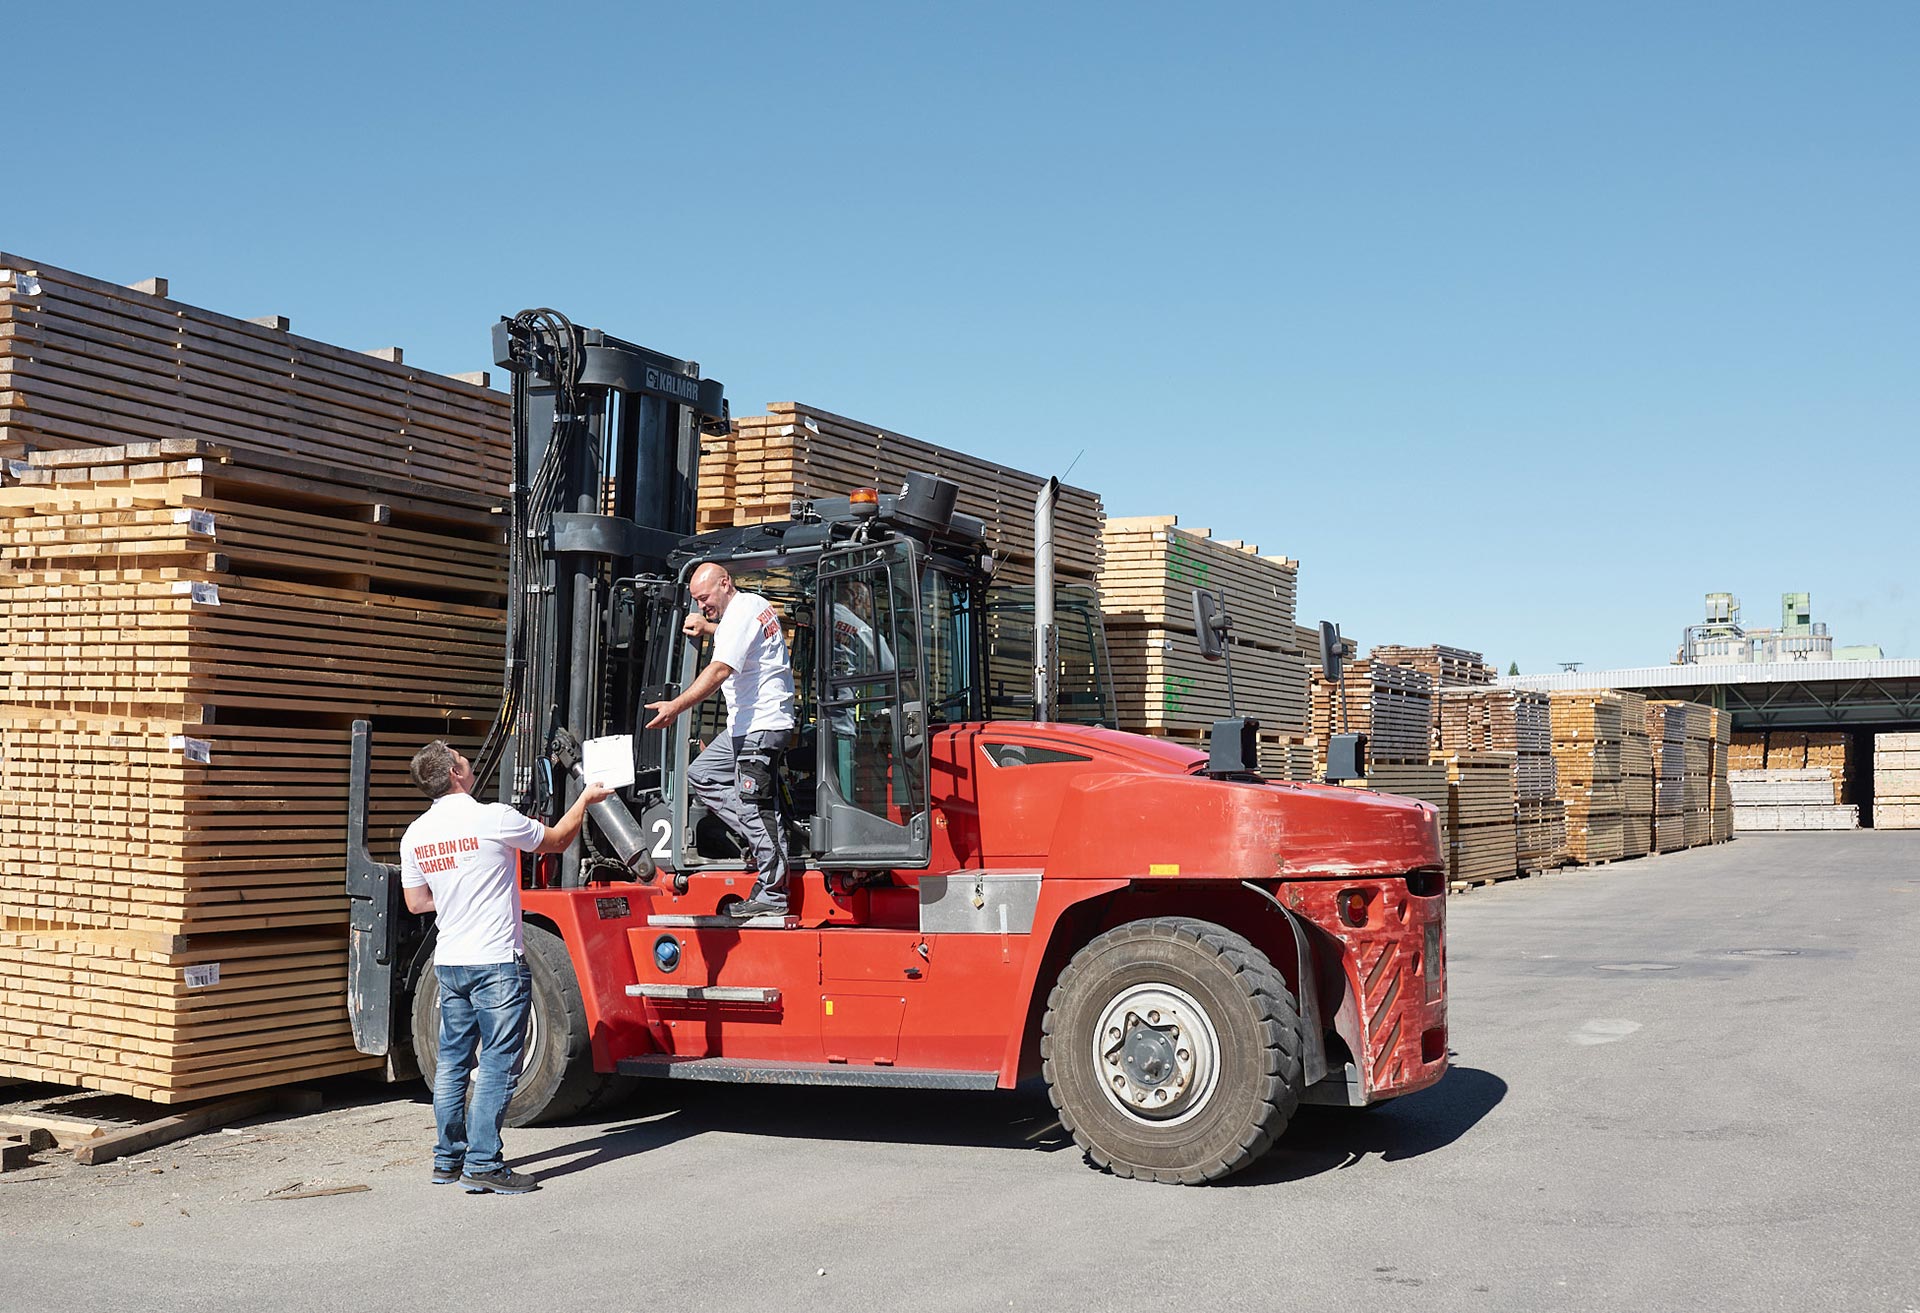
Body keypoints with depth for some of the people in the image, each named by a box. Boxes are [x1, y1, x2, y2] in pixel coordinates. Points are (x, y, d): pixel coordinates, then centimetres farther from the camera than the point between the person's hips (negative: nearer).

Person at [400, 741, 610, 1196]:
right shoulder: (494, 819, -14)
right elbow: (557, 840, 0)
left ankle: (448, 1159, 21)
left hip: (448, 962, 7)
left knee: (452, 1062, 15)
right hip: (496, 962, -7)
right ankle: (483, 1164, -2)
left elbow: (416, 901, 14)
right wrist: (586, 799, 15)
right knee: (497, 1066, -2)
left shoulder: (415, 834, 4)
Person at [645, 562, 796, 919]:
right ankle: (768, 842, 9)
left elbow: (720, 671, -26)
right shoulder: (757, 603, 16)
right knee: (701, 776, 15)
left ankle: (772, 894, -7)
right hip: (746, 726, 11)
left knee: (755, 808, -10)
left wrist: (676, 706, -32)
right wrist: (707, 628, 24)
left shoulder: (740, 614, -14)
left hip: (761, 725, -11)